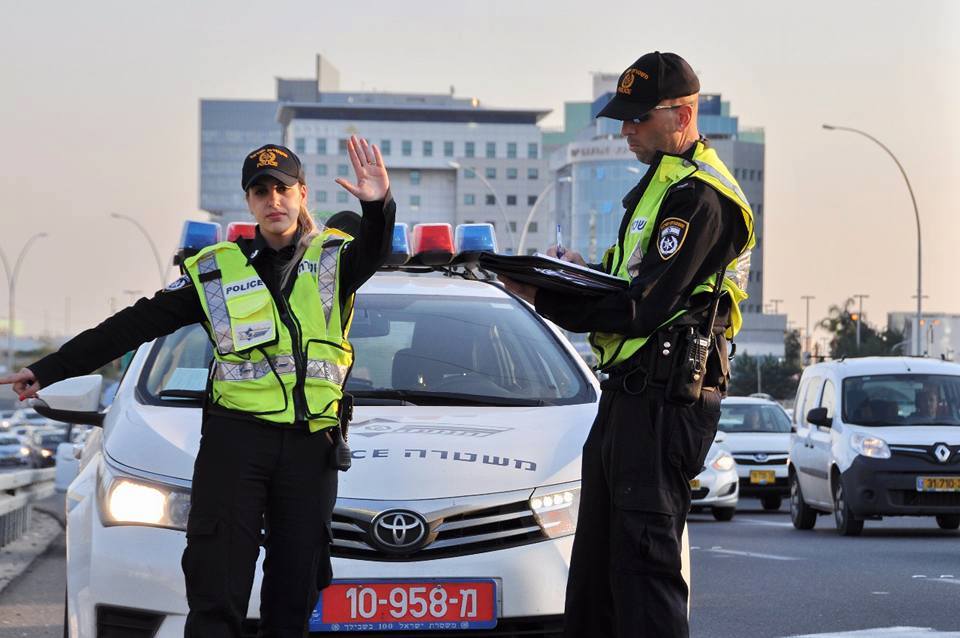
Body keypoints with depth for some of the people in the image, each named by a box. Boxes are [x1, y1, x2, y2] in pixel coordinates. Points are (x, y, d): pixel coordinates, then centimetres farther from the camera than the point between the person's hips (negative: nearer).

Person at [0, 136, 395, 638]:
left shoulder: (332, 260, 9)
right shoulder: (215, 271, 9)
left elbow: (374, 252, -14)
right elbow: (134, 326, 10)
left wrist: (379, 205, -38)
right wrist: (48, 370, 8)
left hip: (311, 445, 1)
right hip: (235, 437, -1)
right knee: (216, 597, -8)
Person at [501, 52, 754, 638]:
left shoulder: (697, 198, -16)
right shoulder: (662, 185, 19)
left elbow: (644, 308, -21)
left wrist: (547, 300, -14)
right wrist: (583, 272, 2)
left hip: (664, 405, -11)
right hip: (630, 395, 11)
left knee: (643, 562, -11)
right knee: (596, 564, 15)